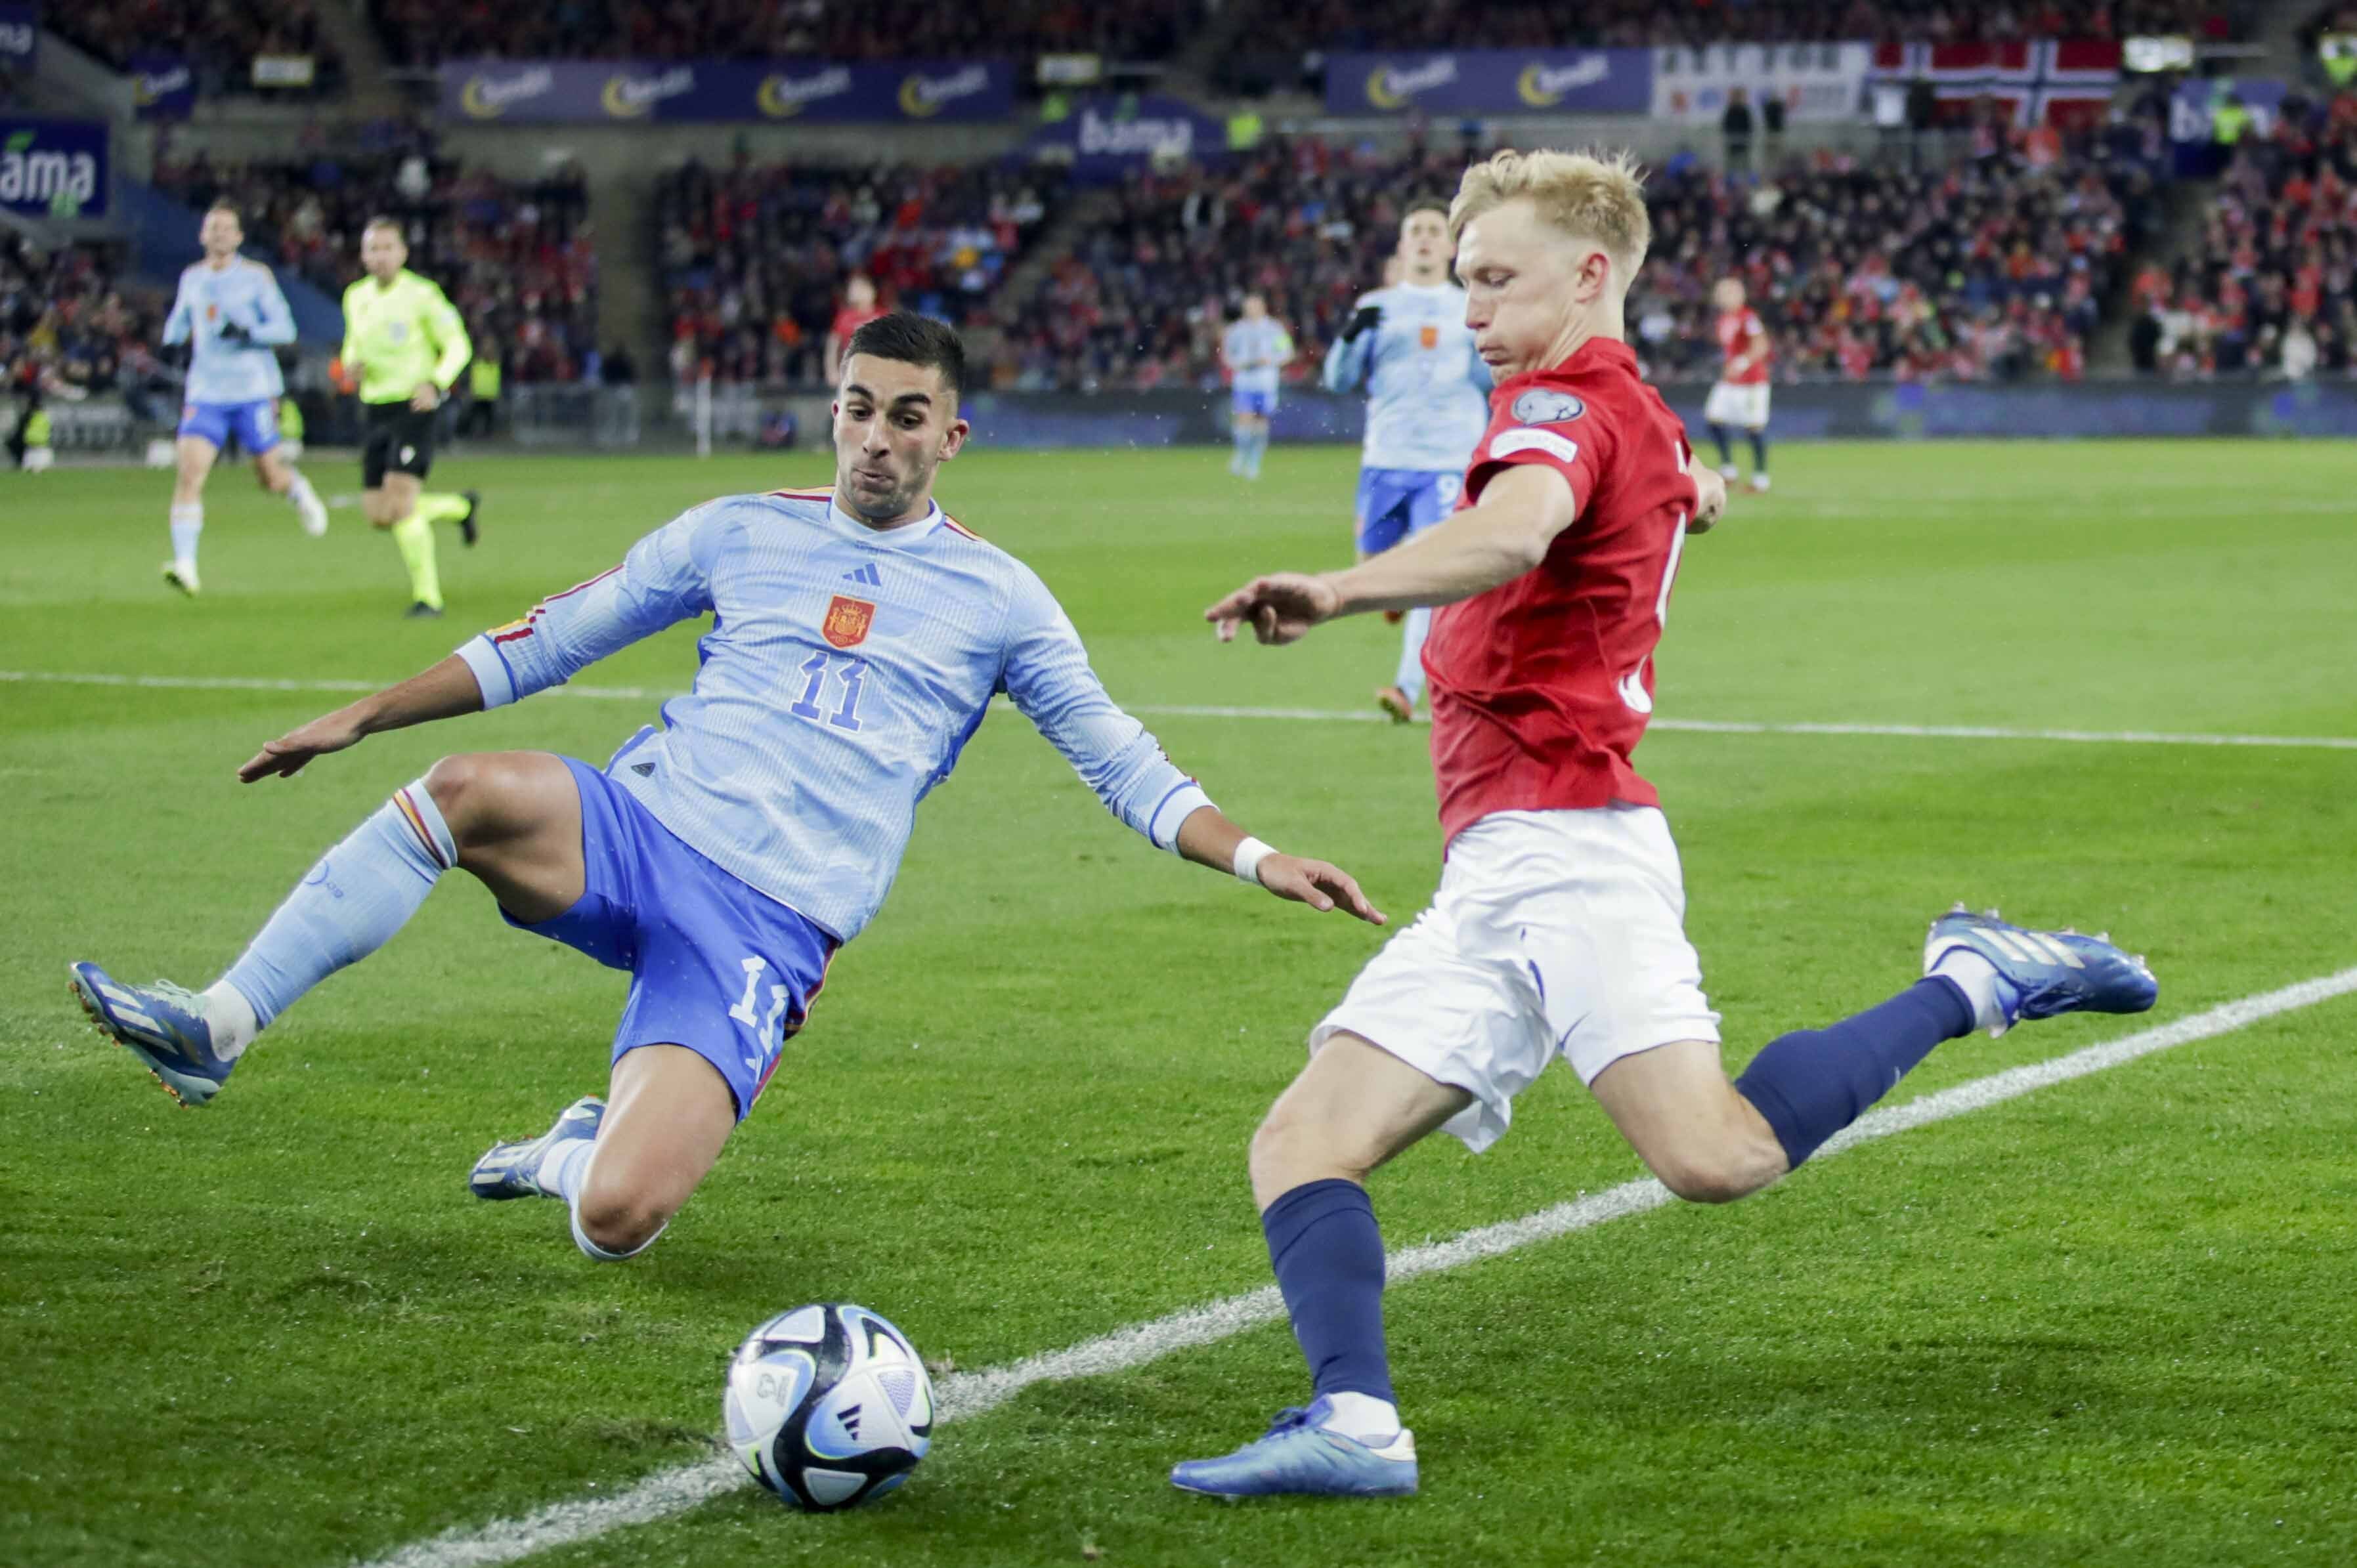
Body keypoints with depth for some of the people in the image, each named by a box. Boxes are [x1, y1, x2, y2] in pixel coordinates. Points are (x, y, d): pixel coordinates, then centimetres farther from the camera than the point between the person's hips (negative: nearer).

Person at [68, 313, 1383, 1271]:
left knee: (618, 1224, -22)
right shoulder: (742, 533, 14)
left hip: (770, 930, -1)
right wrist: (360, 718, 15)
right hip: (640, 835, 2)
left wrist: (1258, 859, -3)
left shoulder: (995, 599, 10)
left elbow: (1123, 764, 12)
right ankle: (219, 1028, -30)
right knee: (471, 790, -35)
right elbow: (549, 642, 19)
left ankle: (575, 1154, 17)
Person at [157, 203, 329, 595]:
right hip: (206, 395, 2)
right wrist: (171, 346, 6)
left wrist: (248, 333, -22)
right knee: (189, 471, -17)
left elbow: (285, 328, -5)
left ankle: (300, 492, 44)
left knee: (271, 478, 5)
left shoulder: (256, 276, -1)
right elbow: (178, 322, 27)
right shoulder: (192, 278, 10)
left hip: (254, 392, -2)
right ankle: (185, 565, -23)